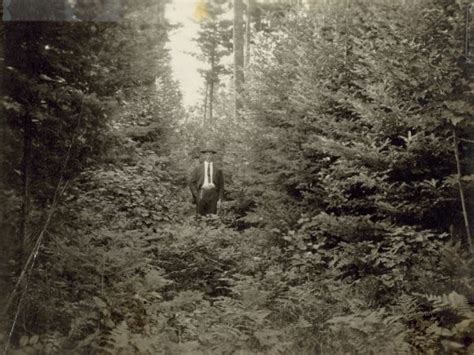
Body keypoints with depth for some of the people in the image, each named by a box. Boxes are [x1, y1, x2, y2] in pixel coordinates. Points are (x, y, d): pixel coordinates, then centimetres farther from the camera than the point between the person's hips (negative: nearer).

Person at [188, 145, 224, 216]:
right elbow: (191, 182, 9)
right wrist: (196, 195, -2)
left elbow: (221, 185, 10)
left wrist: (220, 199, 1)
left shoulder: (218, 170, 11)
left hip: (213, 194, 1)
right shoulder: (197, 169, 10)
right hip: (201, 193, 0)